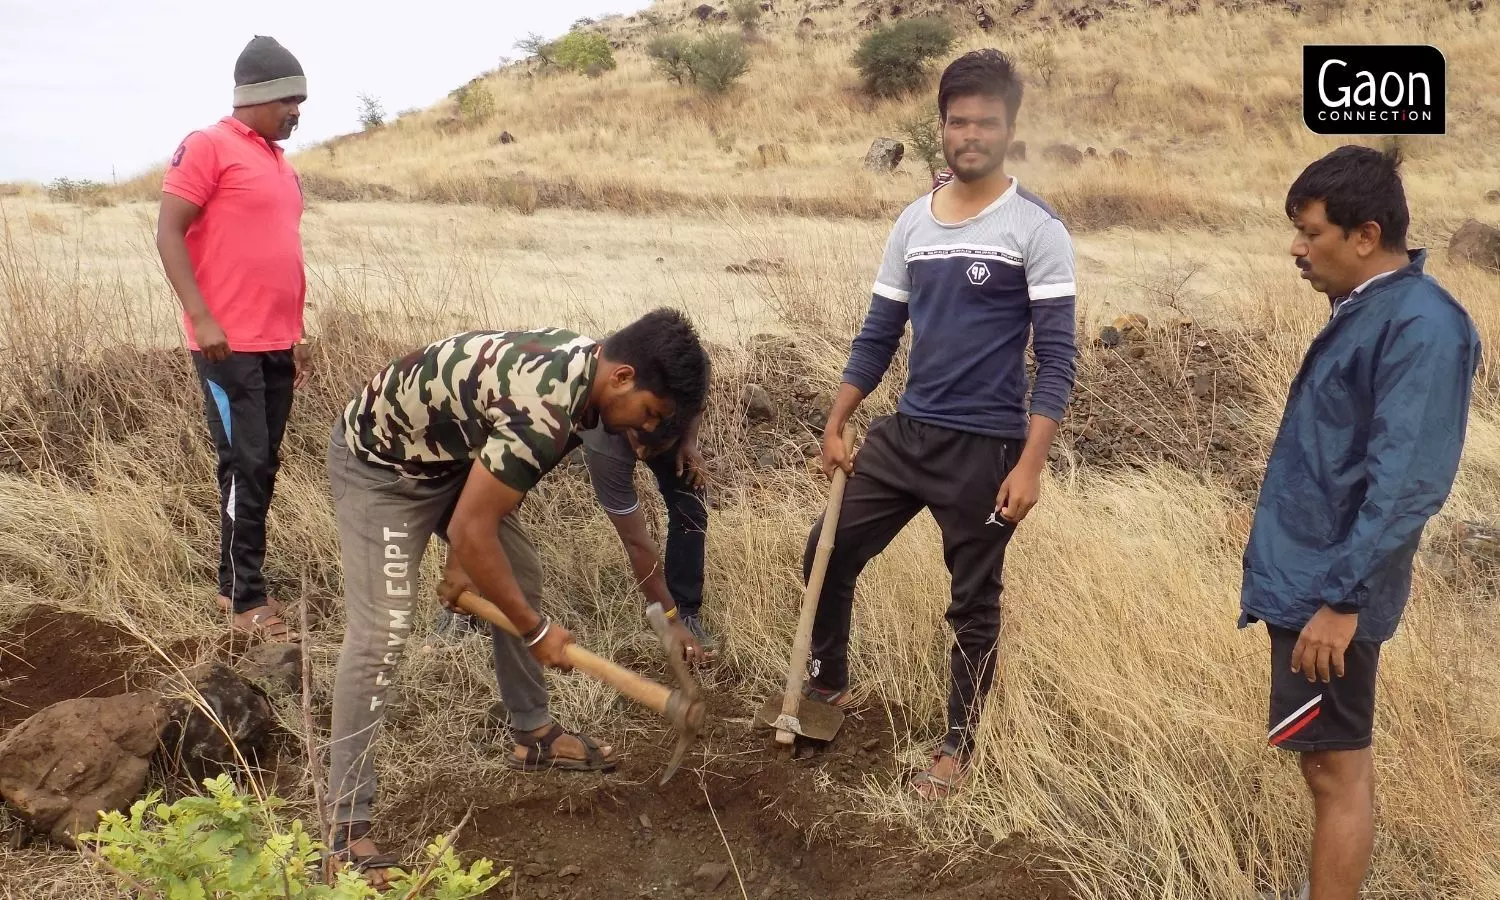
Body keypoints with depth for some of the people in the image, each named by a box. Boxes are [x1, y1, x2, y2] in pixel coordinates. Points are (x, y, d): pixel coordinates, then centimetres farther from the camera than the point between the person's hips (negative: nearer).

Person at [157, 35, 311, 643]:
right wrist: (201, 318, -18)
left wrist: (296, 332, 21)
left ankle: (239, 583, 18)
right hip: (230, 345, -8)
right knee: (245, 467, -5)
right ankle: (244, 597, 4)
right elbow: (168, 233, -11)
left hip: (276, 345, 8)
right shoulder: (209, 146, -6)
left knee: (263, 467, 9)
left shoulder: (280, 162, 18)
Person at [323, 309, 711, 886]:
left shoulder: (578, 364, -7)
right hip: (378, 462, -10)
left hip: (451, 454, 10)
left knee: (521, 577, 13)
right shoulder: (543, 409, -36)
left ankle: (533, 735, 29)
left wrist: (472, 563, 6)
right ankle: (346, 828, -10)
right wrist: (536, 630, -20)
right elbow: (469, 531, -31)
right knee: (380, 634, -16)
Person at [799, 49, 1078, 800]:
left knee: (972, 603, 7)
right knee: (829, 554, 10)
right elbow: (877, 335, 12)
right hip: (904, 432, 6)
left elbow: (1056, 357, -11)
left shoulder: (1036, 230, -10)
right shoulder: (913, 223, 6)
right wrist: (836, 425, 9)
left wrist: (1030, 464, -18)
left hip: (984, 446, -5)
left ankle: (958, 745, 24)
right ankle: (827, 683, 33)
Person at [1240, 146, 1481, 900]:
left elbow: (1406, 485, -24)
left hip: (1330, 585, -9)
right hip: (1304, 570, 9)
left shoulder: (1422, 326, -19)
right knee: (1334, 759, 19)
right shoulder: (1363, 308, 10)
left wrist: (1341, 598, -24)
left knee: (1335, 766, 1)